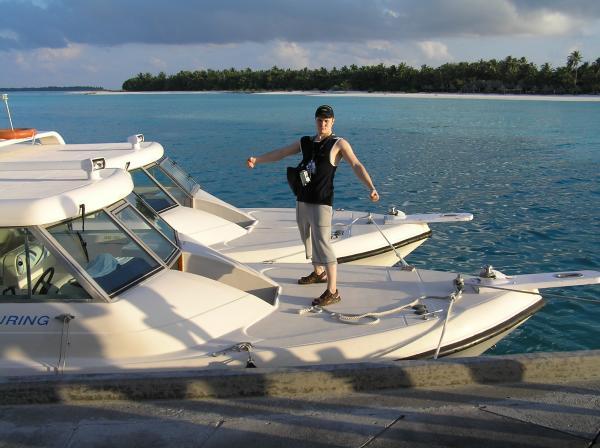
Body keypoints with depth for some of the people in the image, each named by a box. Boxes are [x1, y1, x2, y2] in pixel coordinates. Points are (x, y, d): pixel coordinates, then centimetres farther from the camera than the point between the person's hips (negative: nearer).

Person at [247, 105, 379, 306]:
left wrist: (371, 188, -28)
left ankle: (332, 292, -9)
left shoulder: (338, 144, -3)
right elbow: (280, 153, 12)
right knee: (308, 240, 19)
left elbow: (356, 166, -14)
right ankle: (318, 273, 42)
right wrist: (257, 159, -2)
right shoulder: (305, 142, 13)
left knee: (322, 243, -12)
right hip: (302, 200, 7)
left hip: (321, 203, -7)